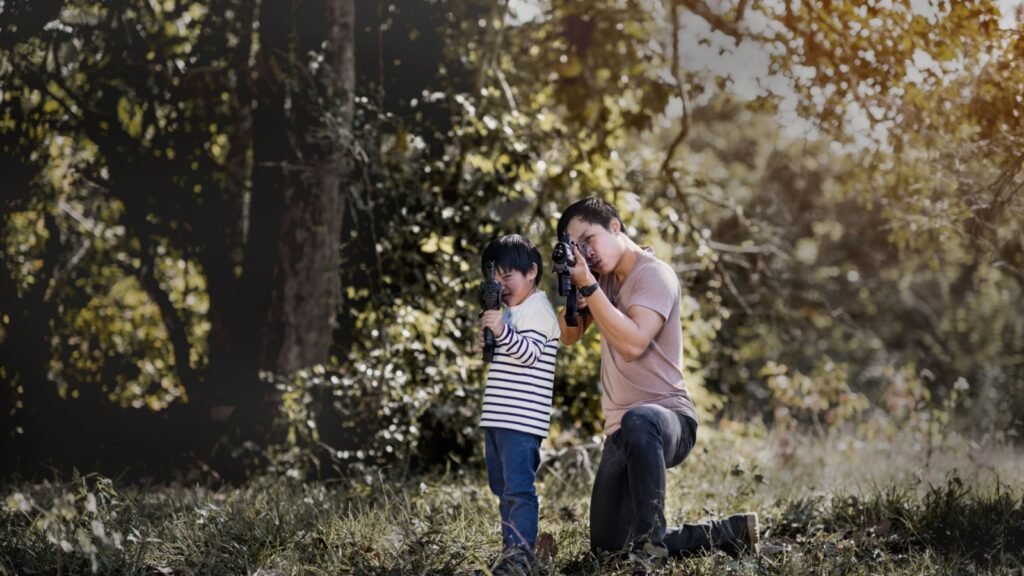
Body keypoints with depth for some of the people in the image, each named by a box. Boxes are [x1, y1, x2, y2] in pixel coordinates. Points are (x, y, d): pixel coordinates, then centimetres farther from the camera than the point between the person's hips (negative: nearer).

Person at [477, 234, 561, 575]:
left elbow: (530, 353, -18)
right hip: (498, 415, 10)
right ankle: (513, 546, 20)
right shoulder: (511, 312, 22)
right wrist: (489, 342, 7)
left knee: (518, 486, -15)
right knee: (502, 485, 14)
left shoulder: (537, 308, -6)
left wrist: (503, 332, -32)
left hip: (521, 417, -10)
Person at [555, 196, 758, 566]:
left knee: (638, 422, -46)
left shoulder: (653, 274, -12)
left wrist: (588, 286, -25)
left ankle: (650, 544, -38)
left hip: (666, 416, -9)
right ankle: (728, 533, 19)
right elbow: (569, 335, 11)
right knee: (607, 547, 8)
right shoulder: (604, 278, 13)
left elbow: (632, 343, -26)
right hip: (622, 430, 9)